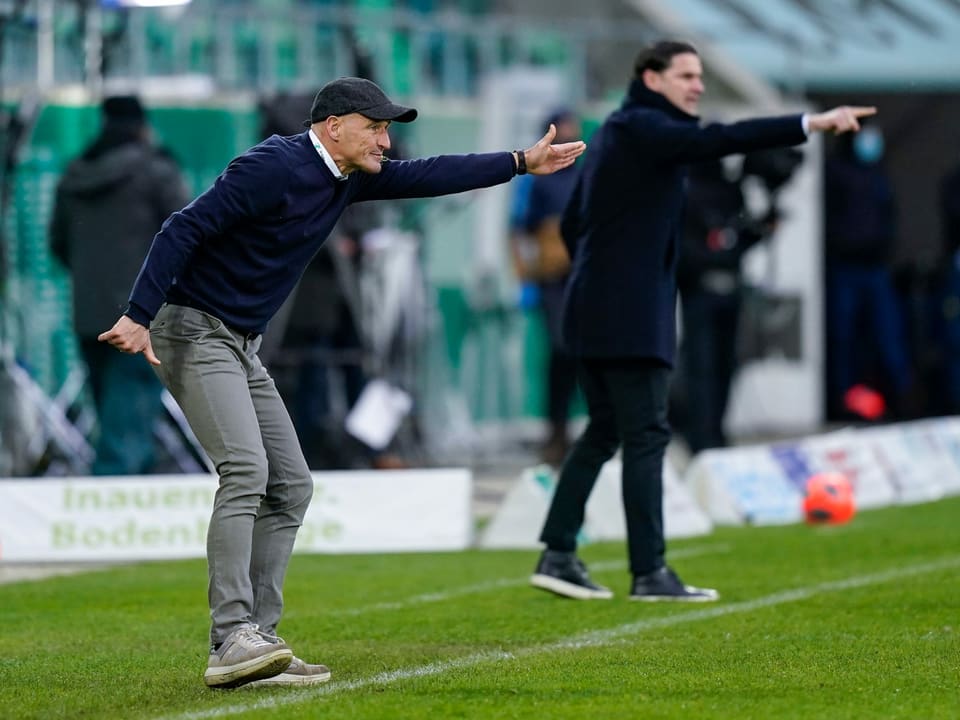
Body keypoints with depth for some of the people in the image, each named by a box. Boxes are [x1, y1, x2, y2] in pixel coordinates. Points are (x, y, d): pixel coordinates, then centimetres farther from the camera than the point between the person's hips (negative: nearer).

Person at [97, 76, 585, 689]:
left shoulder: (349, 177, 9)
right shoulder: (274, 166, -18)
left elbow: (425, 177, 19)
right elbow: (184, 229, -22)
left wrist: (520, 163, 17)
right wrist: (138, 316, -30)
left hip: (242, 349, 10)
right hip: (194, 332, -10)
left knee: (291, 487, 6)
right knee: (246, 471, -23)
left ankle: (256, 644, 5)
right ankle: (232, 643, -27)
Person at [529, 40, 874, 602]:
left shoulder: (617, 132, 19)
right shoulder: (641, 127, -12)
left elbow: (572, 223, 23)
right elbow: (718, 140, -28)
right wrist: (810, 124, -33)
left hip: (596, 312, 10)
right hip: (630, 314, -10)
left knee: (604, 431, 13)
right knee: (647, 435, -8)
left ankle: (558, 556, 11)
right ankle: (650, 573, -7)